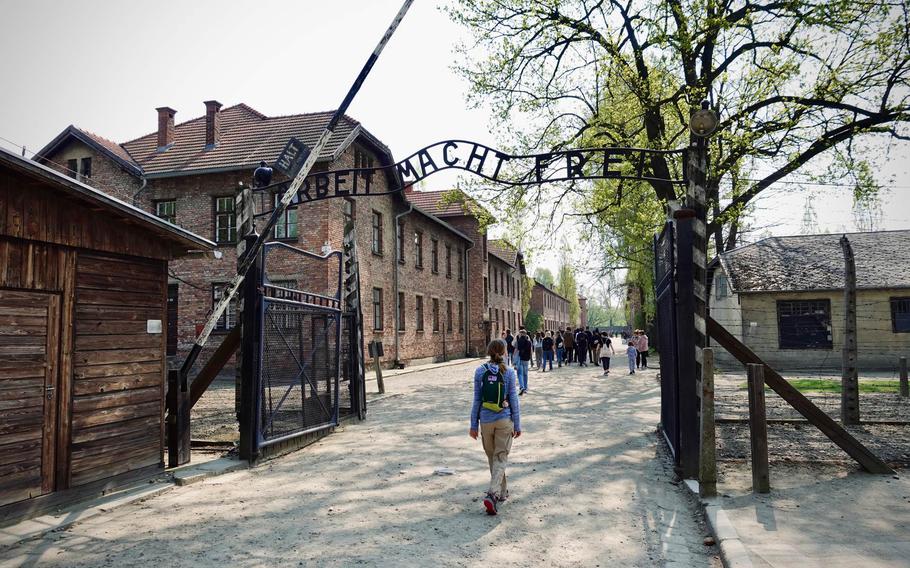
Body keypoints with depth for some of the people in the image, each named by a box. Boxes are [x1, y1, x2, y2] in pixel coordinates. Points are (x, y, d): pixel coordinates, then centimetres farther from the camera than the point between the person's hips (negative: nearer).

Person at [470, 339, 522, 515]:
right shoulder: (509, 372, -6)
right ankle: (492, 494, -16)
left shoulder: (480, 372, -3)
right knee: (500, 458, 2)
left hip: (486, 421, 2)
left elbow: (477, 400, 0)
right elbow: (513, 400, -2)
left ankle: (502, 492, 31)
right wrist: (517, 425, 6)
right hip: (504, 421, -2)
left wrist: (474, 424, 7)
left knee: (492, 458, 18)